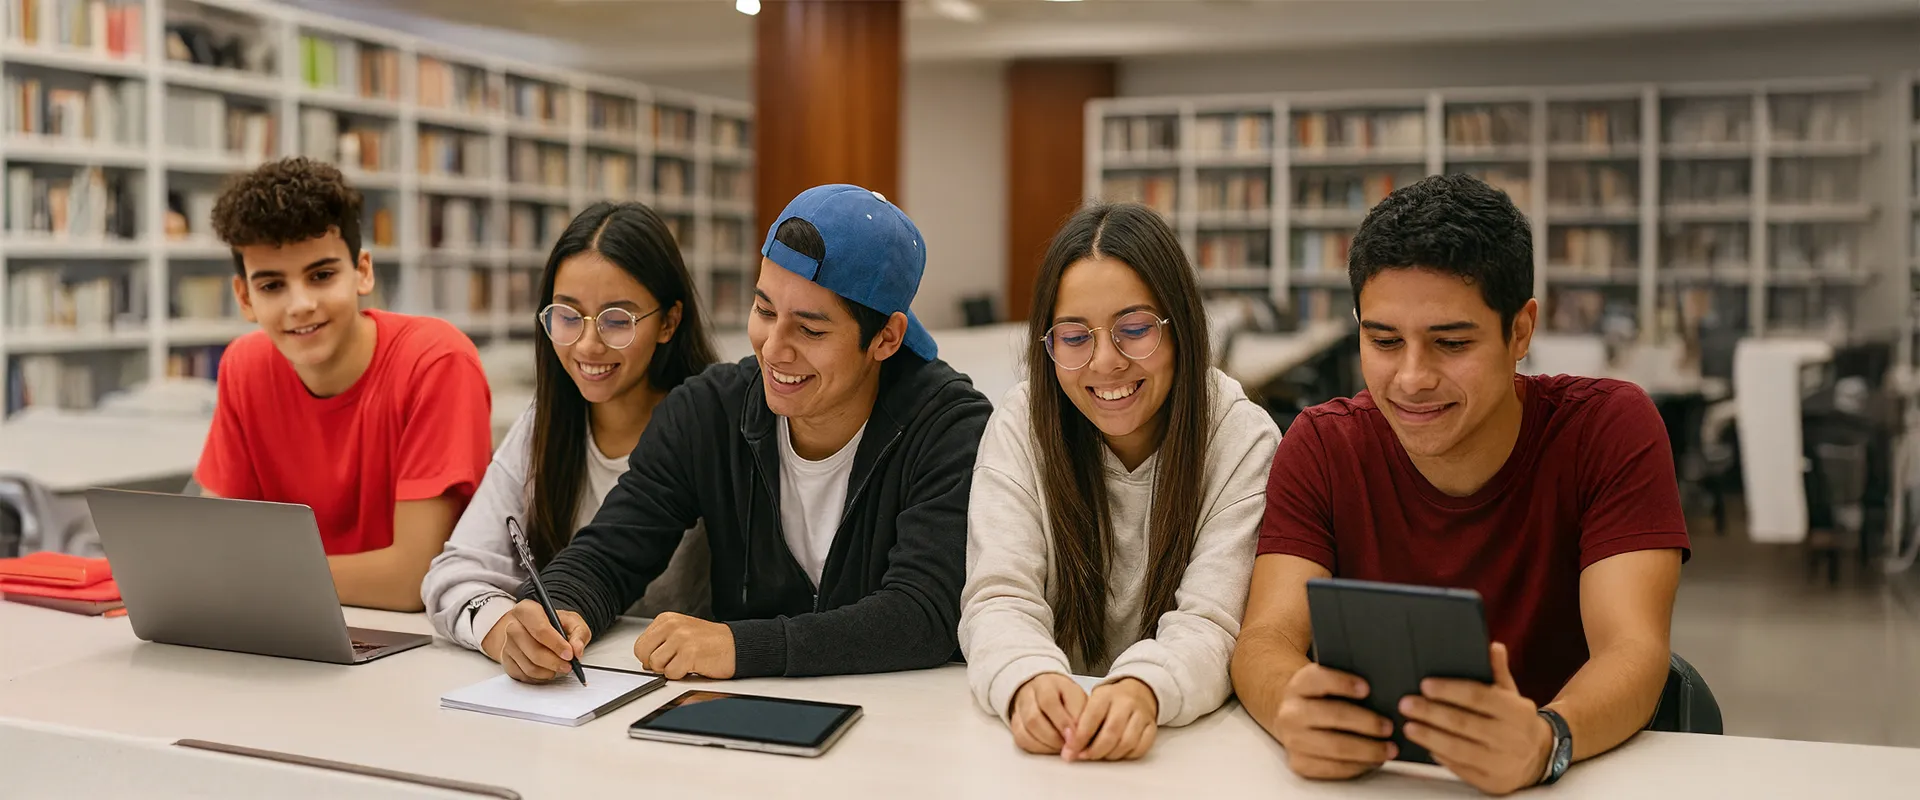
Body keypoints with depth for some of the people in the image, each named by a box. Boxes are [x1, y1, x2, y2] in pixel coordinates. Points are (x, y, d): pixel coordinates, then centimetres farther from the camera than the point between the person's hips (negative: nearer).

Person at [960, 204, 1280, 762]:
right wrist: (1028, 679, -31)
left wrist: (1142, 690, -35)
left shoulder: (1244, 442, -5)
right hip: (1049, 742, 1)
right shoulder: (1020, 427, -1)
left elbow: (1207, 628, -13)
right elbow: (1001, 599, -9)